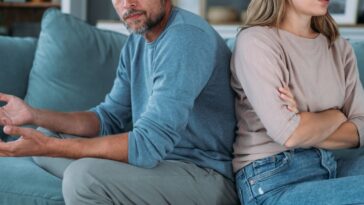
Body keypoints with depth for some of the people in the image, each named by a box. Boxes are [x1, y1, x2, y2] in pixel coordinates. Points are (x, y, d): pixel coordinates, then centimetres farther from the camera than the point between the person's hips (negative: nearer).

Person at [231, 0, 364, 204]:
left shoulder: (340, 47, 12)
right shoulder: (256, 41, -9)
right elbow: (289, 134, -18)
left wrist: (306, 126, -15)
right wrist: (336, 116, 0)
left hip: (330, 165, 7)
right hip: (274, 178, -6)